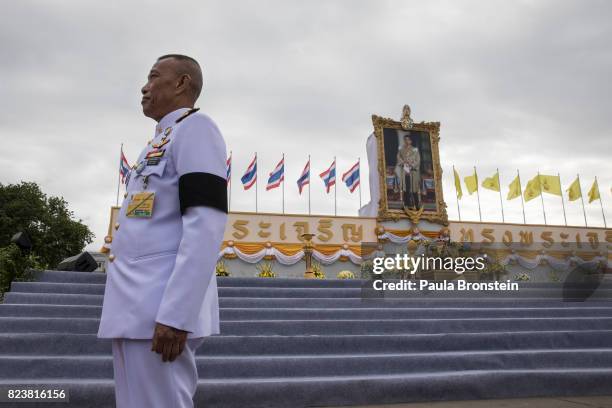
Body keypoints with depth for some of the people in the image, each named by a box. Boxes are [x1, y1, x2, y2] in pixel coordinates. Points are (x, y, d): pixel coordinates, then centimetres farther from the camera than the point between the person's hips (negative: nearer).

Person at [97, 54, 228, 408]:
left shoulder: (195, 128, -6)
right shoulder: (162, 142, 22)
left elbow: (206, 226, -19)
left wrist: (175, 314, -24)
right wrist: (132, 311, 21)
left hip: (160, 313, -9)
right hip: (136, 311, 9)